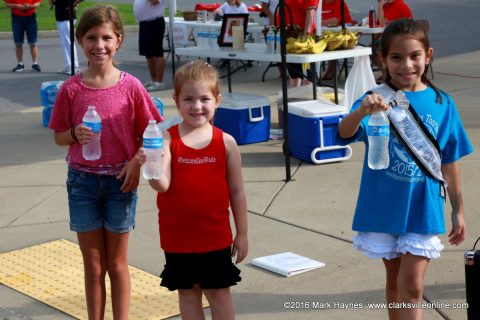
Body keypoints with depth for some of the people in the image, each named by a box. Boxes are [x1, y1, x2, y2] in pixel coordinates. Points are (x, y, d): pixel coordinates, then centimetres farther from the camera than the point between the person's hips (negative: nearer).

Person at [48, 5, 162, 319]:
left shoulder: (131, 86, -7)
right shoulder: (71, 88, -5)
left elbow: (147, 133, 1)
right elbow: (59, 137, 2)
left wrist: (136, 161, -14)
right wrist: (76, 134, -18)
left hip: (120, 180, 0)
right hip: (83, 179, 1)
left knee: (117, 264, 10)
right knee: (93, 266, 9)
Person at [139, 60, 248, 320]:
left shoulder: (226, 143, -5)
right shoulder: (167, 140, -8)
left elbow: (236, 191, 1)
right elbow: (162, 185, -15)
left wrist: (242, 233, 4)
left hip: (216, 236, 0)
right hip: (178, 237, 0)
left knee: (219, 292, 10)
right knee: (187, 292, 13)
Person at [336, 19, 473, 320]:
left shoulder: (442, 104, -5)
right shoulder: (377, 100, -10)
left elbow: (450, 161, 4)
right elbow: (344, 135, -28)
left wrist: (458, 210, 10)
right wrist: (361, 112, -49)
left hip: (423, 209, 0)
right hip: (384, 207, 0)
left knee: (411, 286, -2)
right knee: (395, 281, 17)